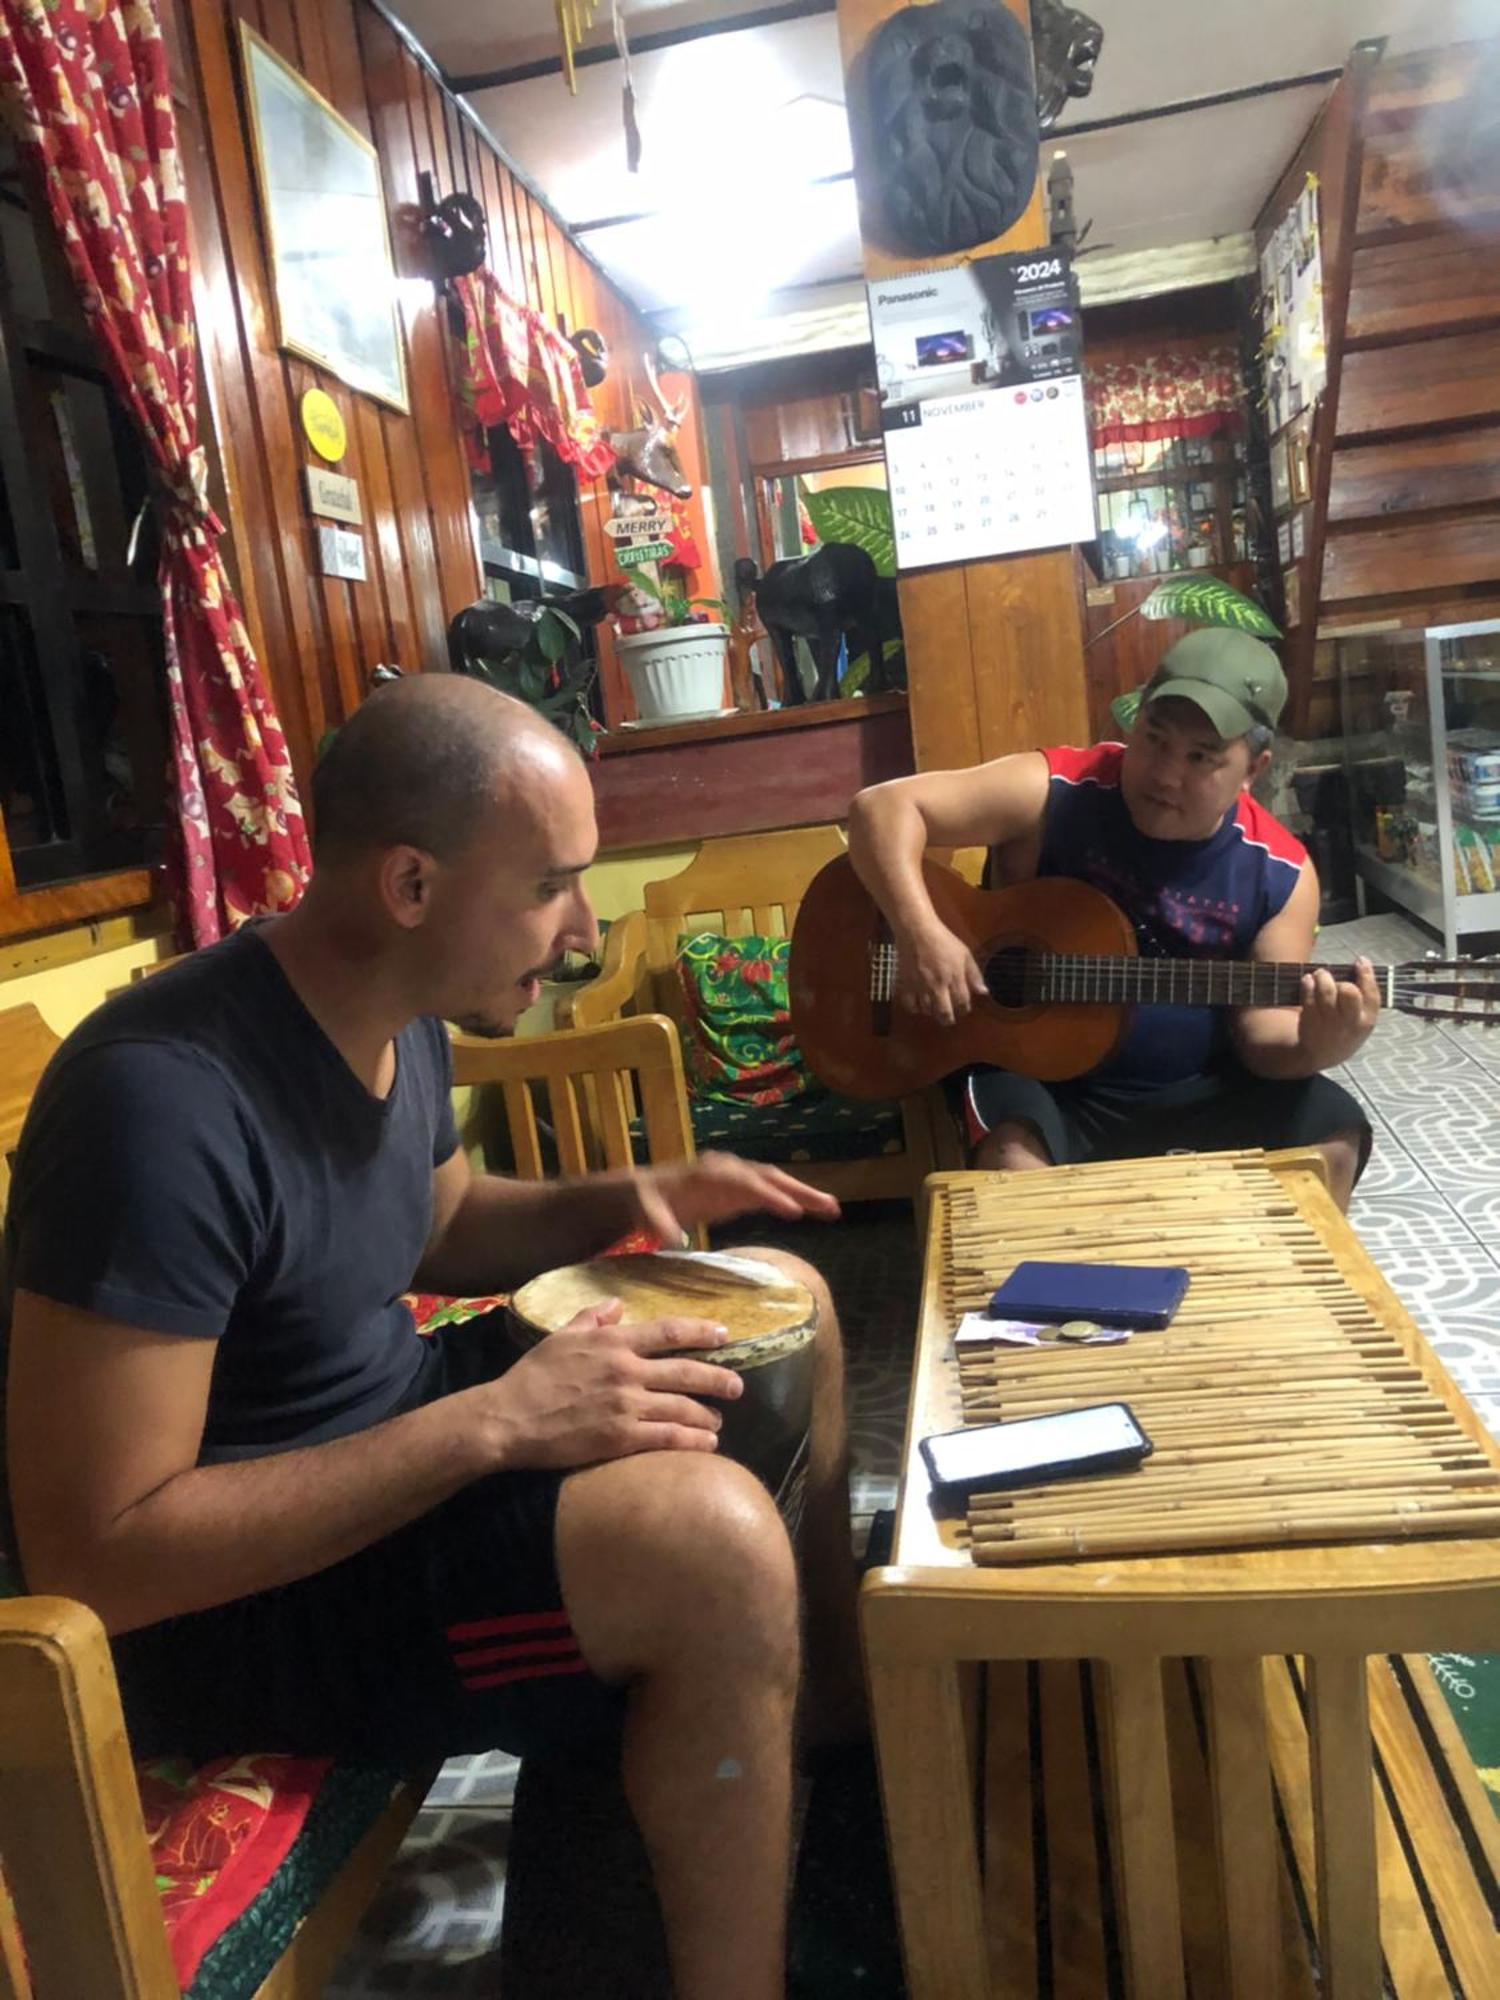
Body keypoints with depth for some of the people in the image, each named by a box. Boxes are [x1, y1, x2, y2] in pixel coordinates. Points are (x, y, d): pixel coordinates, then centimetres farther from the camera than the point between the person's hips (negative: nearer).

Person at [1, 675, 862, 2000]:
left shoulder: (399, 1013, -2)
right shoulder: (165, 1101, -30)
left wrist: (625, 1199, -2)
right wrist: (492, 1422, -29)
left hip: (390, 1439, 9)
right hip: (226, 1594, -9)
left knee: (786, 1303, 10)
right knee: (715, 1541, -33)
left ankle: (844, 1707, 25)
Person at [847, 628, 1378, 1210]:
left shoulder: (1280, 873, -5)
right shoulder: (1055, 793, -14)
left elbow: (1262, 1032, -5)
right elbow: (883, 806, -18)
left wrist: (1315, 1046, -29)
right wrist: (921, 932, -33)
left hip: (1197, 1091, 3)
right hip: (1040, 1078, -2)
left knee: (1333, 1134, -17)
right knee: (1011, 1159, -33)